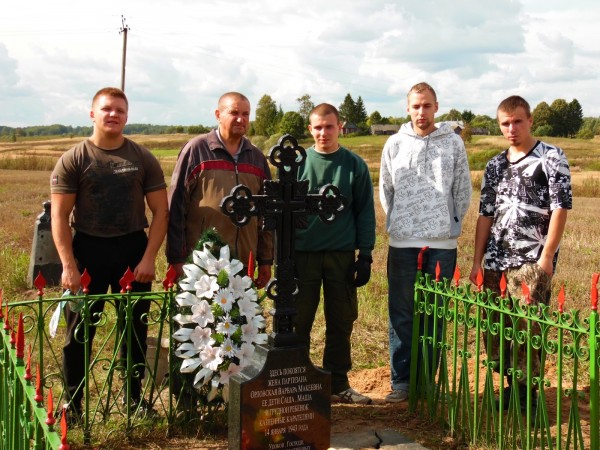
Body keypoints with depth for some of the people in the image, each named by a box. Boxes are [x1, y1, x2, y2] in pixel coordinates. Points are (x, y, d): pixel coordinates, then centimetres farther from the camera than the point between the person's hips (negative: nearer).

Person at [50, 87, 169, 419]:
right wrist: (68, 264, -12)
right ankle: (72, 403, 17)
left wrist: (149, 257, -8)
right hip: (88, 251, -1)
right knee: (78, 330, 3)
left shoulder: (143, 159, 3)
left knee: (135, 327, 9)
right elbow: (59, 216, -4)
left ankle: (134, 398, 25)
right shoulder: (73, 160, -1)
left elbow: (160, 211, 2)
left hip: (133, 249, 2)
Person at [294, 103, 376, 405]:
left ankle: (338, 384, 20)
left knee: (341, 322, 8)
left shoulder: (354, 165, 4)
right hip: (302, 254, -1)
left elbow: (365, 211, 5)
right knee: (297, 322, 4)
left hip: (342, 255, 1)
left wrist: (365, 255, -1)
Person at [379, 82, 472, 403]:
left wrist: (451, 225, 8)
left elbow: (463, 192, 9)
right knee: (401, 313, 3)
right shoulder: (395, 144, 6)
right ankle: (401, 381, 12)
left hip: (442, 243, 0)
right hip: (403, 243, 1)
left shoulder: (453, 143, 4)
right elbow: (385, 190, 14)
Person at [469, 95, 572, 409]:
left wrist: (547, 257, -12)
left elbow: (560, 208, -6)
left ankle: (528, 393, 11)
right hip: (495, 262, 6)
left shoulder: (551, 157, 0)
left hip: (532, 261, -5)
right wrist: (477, 262, 10)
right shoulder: (495, 165, 15)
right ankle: (510, 387, 24)